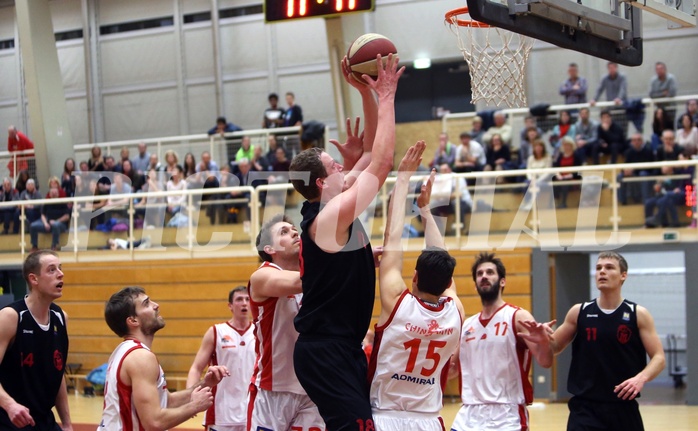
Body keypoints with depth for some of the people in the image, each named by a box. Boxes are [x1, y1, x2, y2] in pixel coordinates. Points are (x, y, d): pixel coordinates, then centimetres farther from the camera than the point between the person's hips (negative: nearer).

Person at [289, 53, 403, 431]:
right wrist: (385, 96, -9)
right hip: (326, 352, -10)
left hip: (340, 347, 10)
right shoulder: (331, 216, -16)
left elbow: (372, 153, 14)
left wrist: (368, 93, 7)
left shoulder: (332, 208, 9)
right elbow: (380, 162, -16)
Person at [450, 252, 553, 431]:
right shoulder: (467, 325, 13)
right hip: (468, 416, 5)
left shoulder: (518, 317, -4)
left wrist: (543, 342, -36)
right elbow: (453, 368, 22)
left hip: (506, 417, -5)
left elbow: (545, 362, -15)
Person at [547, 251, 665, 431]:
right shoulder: (579, 312, 3)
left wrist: (641, 378, -23)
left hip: (624, 407, 0)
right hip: (585, 409, 0)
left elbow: (658, 357, -2)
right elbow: (554, 348, 12)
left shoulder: (638, 314, -1)